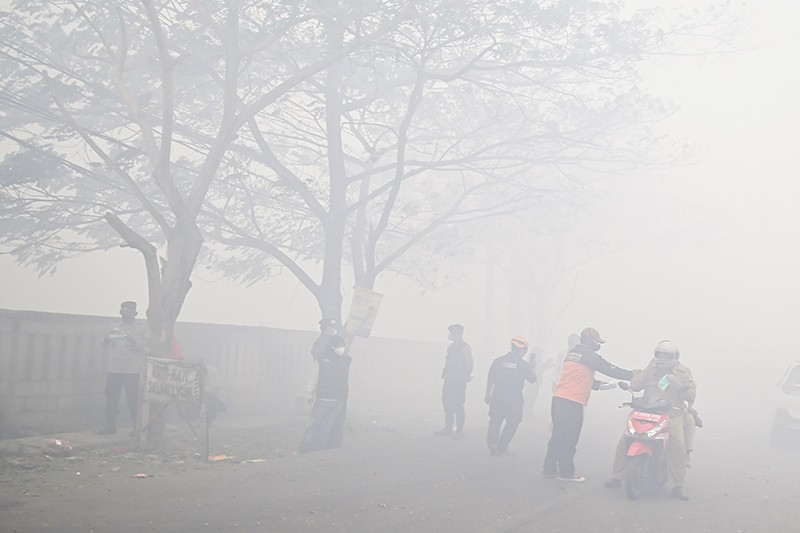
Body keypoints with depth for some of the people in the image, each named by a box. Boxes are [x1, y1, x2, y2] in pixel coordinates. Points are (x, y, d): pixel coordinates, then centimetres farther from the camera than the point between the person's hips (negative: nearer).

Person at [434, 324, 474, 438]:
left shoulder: (465, 348, -10)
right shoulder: (451, 347, 15)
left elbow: (469, 364, -12)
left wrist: (466, 377, -14)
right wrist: (445, 376, 15)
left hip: (459, 382, -8)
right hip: (449, 380, 8)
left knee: (458, 406, -4)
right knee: (447, 404, 11)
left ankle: (459, 430, 4)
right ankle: (448, 428, 19)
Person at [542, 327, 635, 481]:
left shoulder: (572, 353, 20)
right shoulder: (589, 355, -7)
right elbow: (611, 370, -5)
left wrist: (600, 385, 21)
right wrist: (634, 375, 2)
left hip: (558, 399, 9)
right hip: (572, 403, -9)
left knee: (558, 435, 14)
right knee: (569, 439, -2)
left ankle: (549, 468, 19)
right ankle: (566, 472, 3)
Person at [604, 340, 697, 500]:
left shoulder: (683, 371, 7)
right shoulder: (651, 370, 13)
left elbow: (691, 396, 0)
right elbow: (634, 386, 1)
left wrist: (677, 383, -17)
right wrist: (648, 368, -7)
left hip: (673, 415, -2)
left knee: (678, 446, -26)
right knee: (625, 439, -10)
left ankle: (677, 487, -19)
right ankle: (616, 477, 1)